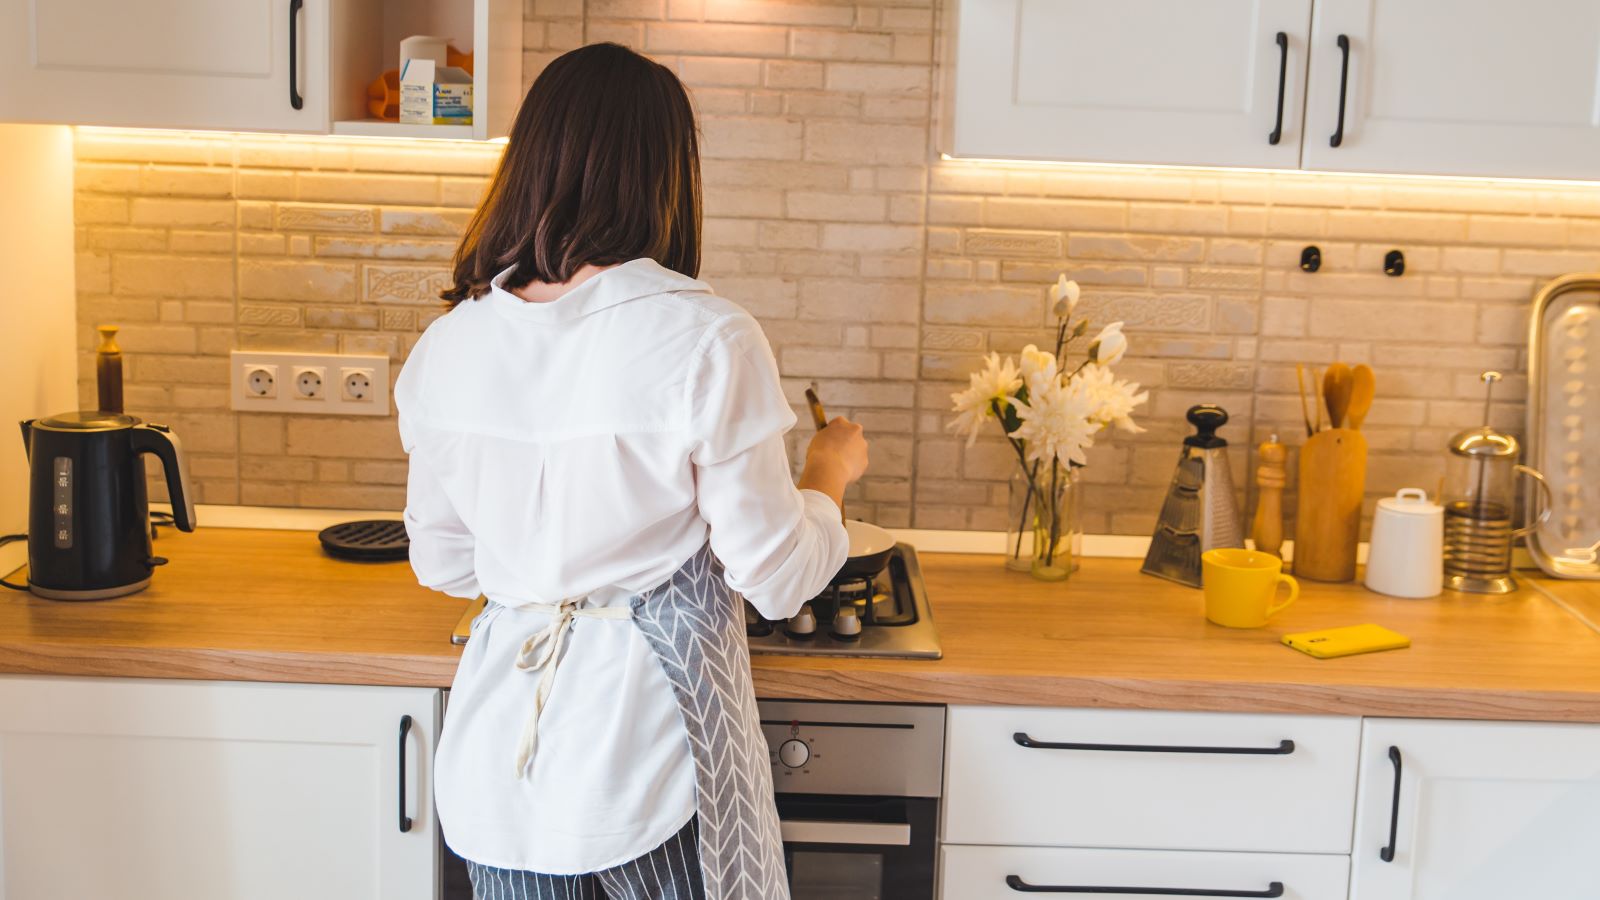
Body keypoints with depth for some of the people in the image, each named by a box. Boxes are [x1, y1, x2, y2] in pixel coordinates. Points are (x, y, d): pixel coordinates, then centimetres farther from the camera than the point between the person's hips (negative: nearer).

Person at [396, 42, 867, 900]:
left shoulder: (447, 346, -3)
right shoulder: (706, 340, -17)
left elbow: (442, 562, 10)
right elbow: (776, 578, -11)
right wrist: (830, 473, 8)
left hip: (497, 760, 4)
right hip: (645, 750, -4)